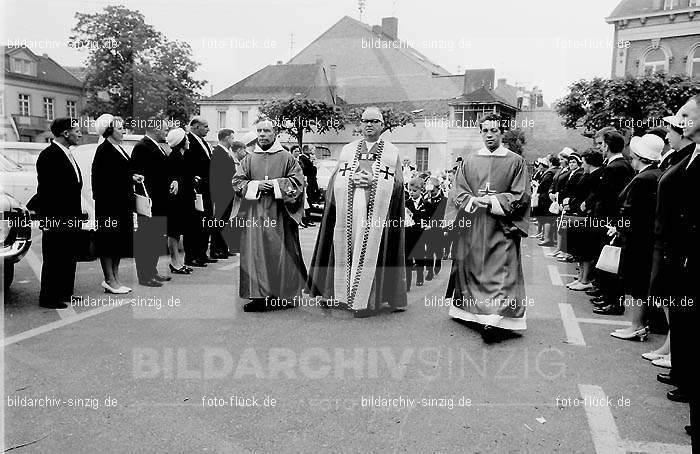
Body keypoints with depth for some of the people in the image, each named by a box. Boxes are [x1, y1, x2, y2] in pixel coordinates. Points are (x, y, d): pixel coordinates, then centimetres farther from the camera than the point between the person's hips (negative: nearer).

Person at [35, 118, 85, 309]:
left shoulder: (67, 154, 14)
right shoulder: (49, 155, -15)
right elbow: (45, 190, -18)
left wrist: (79, 211, 16)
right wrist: (48, 219, -20)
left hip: (71, 218, 9)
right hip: (56, 220, -9)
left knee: (69, 258, 16)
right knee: (54, 260, 1)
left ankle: (65, 293, 27)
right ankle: (48, 298, 12)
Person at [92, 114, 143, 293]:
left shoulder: (118, 148, 16)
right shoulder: (104, 150, -12)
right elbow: (104, 178, -18)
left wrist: (132, 177, 6)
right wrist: (130, 177, -18)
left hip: (122, 202, 9)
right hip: (109, 203, -9)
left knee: (120, 241, 12)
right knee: (109, 240, -1)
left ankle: (114, 278, 20)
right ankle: (109, 280, 7)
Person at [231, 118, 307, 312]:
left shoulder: (286, 158, 4)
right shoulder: (249, 159, 11)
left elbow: (298, 181, -1)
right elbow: (237, 182, 8)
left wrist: (275, 184, -12)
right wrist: (256, 185, -8)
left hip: (279, 214, -2)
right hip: (254, 213, 2)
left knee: (280, 254, 0)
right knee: (255, 253, -2)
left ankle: (284, 295, 10)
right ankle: (258, 296, 3)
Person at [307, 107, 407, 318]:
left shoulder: (392, 152, 11)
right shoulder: (348, 149, 17)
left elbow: (397, 183, 3)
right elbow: (335, 179, 12)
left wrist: (373, 181, -12)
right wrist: (352, 180, -8)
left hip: (377, 209, -2)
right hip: (348, 208, 2)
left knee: (370, 252, -2)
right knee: (347, 250, 1)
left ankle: (364, 300, 4)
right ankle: (344, 294, 10)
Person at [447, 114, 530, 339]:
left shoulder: (516, 162, 4)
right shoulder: (469, 161, 11)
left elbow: (520, 196, -1)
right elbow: (457, 192, 8)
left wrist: (493, 201, -13)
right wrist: (473, 201, -12)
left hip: (501, 227, -3)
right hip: (471, 227, 3)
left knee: (499, 271, -11)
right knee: (471, 268, 8)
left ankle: (494, 318, -17)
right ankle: (471, 311, 21)